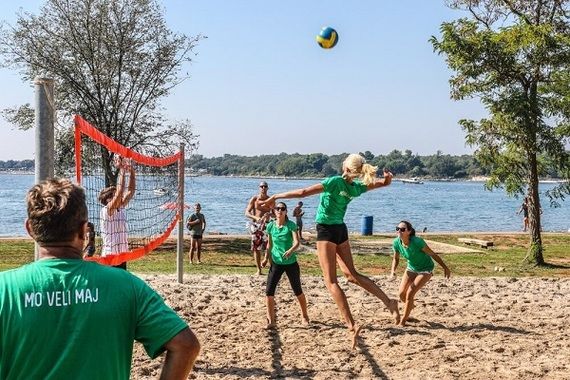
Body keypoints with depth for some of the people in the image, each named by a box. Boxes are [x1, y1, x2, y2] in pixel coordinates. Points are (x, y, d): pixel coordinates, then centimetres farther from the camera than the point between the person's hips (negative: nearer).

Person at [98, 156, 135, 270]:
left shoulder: (121, 209, 8)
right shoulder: (106, 211, -13)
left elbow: (131, 190, 8)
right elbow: (119, 192, -26)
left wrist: (131, 171, -4)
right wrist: (121, 171, -24)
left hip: (121, 256, 8)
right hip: (110, 257, -8)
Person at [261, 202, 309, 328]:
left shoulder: (291, 225, -13)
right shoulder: (270, 226, -2)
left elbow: (297, 242, -25)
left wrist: (290, 251, -43)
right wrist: (266, 258, 1)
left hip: (291, 263, -2)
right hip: (276, 263, 2)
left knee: (298, 291, 11)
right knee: (269, 291, -9)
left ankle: (304, 316, 33)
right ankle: (271, 320, 4)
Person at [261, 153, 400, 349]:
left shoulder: (335, 181, -18)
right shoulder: (357, 188, 1)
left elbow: (302, 193, -20)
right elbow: (384, 182, 16)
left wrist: (275, 196, -12)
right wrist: (387, 177, -7)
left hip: (326, 231, -6)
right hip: (341, 230, 7)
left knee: (331, 281, -5)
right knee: (351, 274, 17)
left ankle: (351, 324, -13)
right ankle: (388, 302, 11)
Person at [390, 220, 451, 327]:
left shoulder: (417, 242, -34)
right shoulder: (396, 243, -18)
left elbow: (433, 254, -20)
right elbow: (396, 258, 1)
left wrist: (445, 268, -11)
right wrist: (393, 271, -17)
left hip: (425, 270, -5)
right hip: (411, 268, 5)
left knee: (410, 293, -16)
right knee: (402, 293, 1)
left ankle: (403, 321, -1)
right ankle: (407, 313, 33)